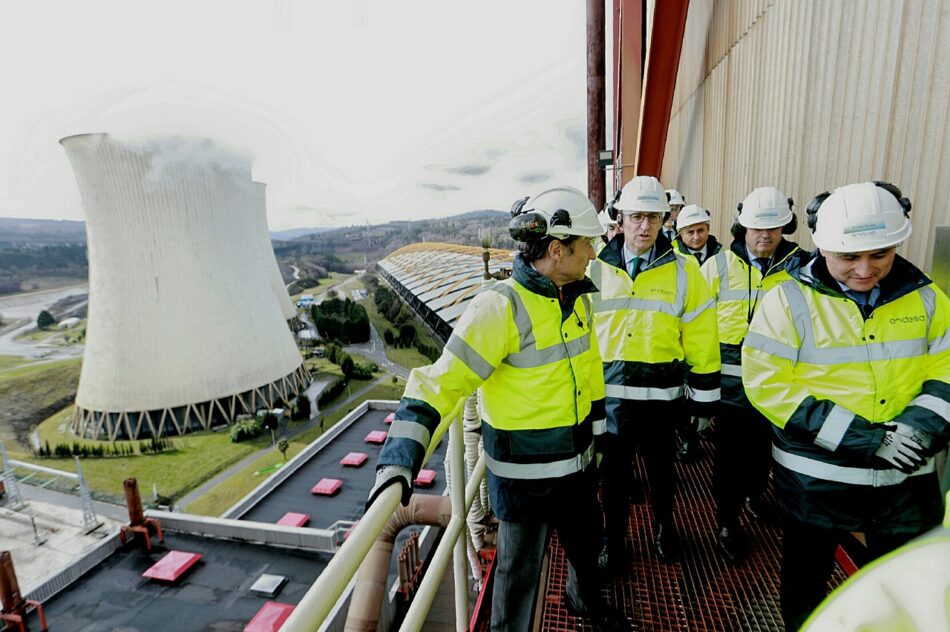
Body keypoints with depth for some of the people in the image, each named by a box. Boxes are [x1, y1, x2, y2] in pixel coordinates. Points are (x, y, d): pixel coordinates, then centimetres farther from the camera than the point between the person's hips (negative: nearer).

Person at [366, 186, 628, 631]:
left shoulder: (578, 297, -1)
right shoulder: (500, 306, -25)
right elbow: (441, 382, -27)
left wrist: (596, 429, 17)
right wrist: (399, 459, -35)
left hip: (577, 460, 8)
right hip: (524, 472, -7)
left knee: (587, 543, 29)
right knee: (519, 570, 14)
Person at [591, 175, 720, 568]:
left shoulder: (683, 270, -3)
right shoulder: (597, 269, -2)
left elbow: (700, 335, 1)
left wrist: (703, 390, 2)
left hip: (662, 389, 0)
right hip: (610, 388, 0)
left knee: (661, 466, 20)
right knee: (613, 469, 12)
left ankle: (664, 527, 46)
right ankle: (614, 539, 34)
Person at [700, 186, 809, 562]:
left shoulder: (800, 267, 0)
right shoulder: (718, 266, -4)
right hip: (729, 379, -2)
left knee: (762, 447, 20)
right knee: (730, 454, 7)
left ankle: (754, 494, 47)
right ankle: (727, 522, 24)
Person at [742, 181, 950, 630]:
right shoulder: (790, 299, -13)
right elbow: (766, 382, -18)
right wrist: (859, 437, -22)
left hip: (906, 478, 4)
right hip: (816, 476, -3)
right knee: (806, 579, 17)